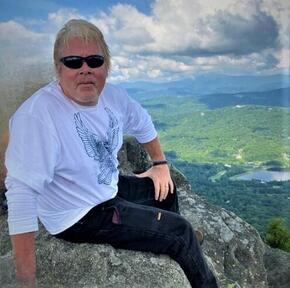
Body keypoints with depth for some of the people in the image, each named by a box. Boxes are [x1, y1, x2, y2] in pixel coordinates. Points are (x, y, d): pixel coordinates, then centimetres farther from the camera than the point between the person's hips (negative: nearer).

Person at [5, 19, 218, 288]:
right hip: (80, 218, -8)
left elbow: (142, 124, 13)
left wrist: (160, 163, 17)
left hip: (110, 189, 8)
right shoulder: (37, 114, -31)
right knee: (179, 231, -5)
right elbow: (22, 190, -37)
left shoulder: (112, 95, -7)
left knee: (165, 189, 24)